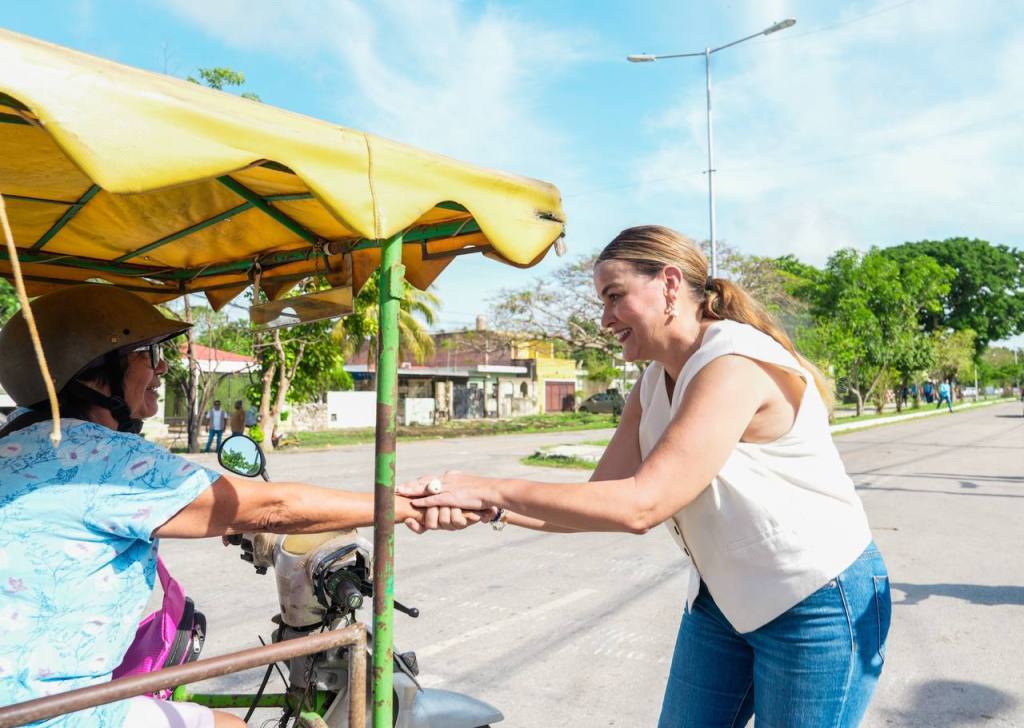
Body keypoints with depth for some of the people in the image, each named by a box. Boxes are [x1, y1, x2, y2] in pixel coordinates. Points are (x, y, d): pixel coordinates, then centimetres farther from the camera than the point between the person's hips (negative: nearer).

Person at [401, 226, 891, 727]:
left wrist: (492, 490, -27)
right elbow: (601, 499, -4)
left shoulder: (735, 365, -25)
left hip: (818, 608, -7)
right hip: (722, 600, 8)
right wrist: (478, 505, -17)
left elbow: (639, 506, -32)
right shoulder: (656, 384, 2)